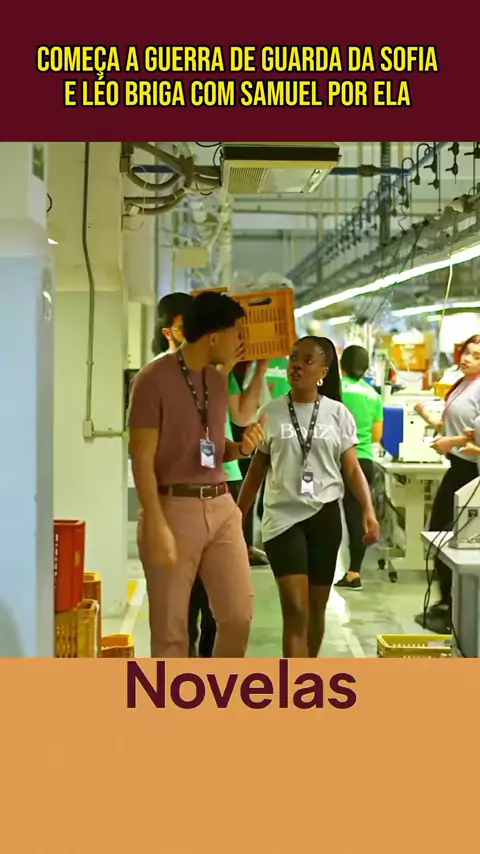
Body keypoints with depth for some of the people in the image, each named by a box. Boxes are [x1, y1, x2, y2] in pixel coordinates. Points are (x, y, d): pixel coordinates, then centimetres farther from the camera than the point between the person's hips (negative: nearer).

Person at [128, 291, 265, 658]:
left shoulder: (218, 380, 12)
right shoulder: (154, 379, -10)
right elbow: (141, 459, -12)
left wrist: (242, 447, 0)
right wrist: (158, 526, -18)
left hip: (221, 506, 7)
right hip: (174, 507, -6)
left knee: (239, 614, 6)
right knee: (170, 627, 2)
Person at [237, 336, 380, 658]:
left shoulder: (338, 413, 1)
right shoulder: (270, 413, 2)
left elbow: (352, 468, 1)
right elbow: (257, 470, 8)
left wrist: (369, 511, -13)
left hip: (324, 515, 1)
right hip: (283, 516, -1)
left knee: (316, 606, 12)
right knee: (295, 609, -12)